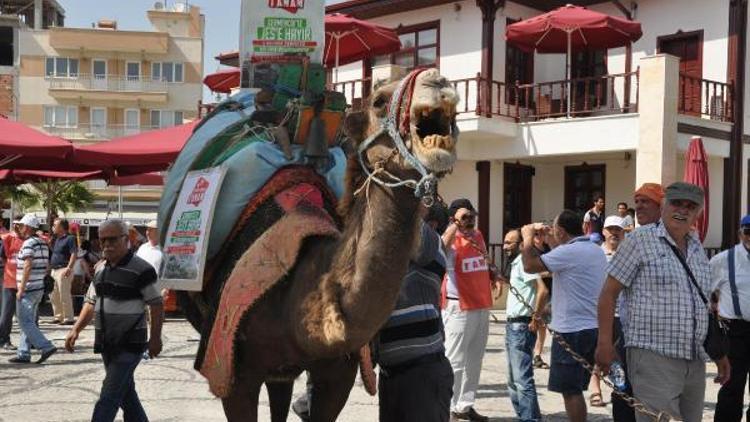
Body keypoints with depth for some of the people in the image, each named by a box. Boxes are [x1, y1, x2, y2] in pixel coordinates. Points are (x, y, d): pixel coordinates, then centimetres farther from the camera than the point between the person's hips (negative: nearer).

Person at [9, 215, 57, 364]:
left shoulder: (29, 243, -14)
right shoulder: (43, 244, 14)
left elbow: (28, 266, -22)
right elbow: (46, 266, 18)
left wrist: (21, 289, -20)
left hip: (28, 289, -9)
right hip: (39, 288, 9)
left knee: (25, 322, -6)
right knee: (29, 322, 12)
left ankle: (46, 347, -12)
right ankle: (23, 354, 13)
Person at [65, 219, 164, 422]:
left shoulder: (141, 270, -13)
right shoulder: (101, 269, 10)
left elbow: (156, 305, -10)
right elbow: (91, 303, 17)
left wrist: (155, 338, -10)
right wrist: (76, 330, 6)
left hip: (130, 344, -7)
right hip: (106, 343, 7)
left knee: (108, 397, -9)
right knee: (126, 393, 17)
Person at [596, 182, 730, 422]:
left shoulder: (697, 249, 17)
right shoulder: (640, 240, -4)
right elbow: (609, 293, -6)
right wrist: (605, 344, -12)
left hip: (696, 362, 7)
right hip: (653, 357, -7)